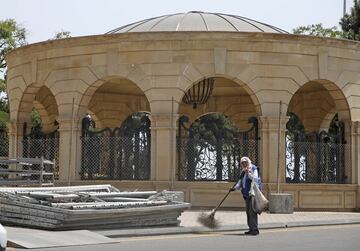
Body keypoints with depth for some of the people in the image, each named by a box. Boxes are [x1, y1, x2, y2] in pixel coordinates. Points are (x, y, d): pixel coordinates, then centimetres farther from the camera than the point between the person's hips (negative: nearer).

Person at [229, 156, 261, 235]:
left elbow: (256, 179, -17)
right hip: (247, 195, 8)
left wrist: (249, 173, -25)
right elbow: (240, 183, 21)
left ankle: (255, 229, -13)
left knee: (252, 212, -13)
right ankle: (251, 229, 17)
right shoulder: (243, 172, 19)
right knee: (248, 212, 10)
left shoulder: (253, 169, -4)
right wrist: (235, 188, 5)